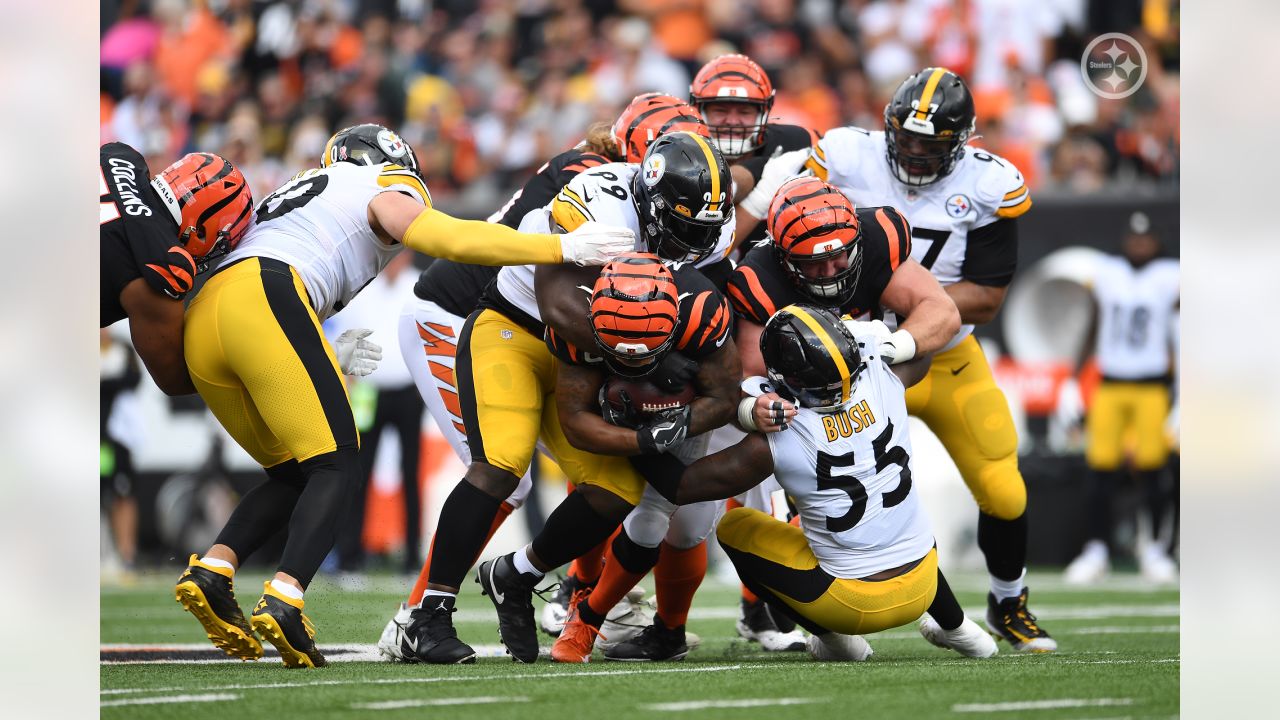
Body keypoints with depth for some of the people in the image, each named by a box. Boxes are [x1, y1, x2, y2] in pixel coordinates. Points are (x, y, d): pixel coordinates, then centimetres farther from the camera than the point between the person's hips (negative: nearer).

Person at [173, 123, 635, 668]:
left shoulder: (294, 195, 38)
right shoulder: (383, 193, 17)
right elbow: (454, 239, 0)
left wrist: (329, 356, 33)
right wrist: (564, 248, 0)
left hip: (201, 321, 7)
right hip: (262, 301, -7)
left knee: (294, 476, 16)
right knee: (337, 469, -3)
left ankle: (211, 571, -4)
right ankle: (283, 601, -22)